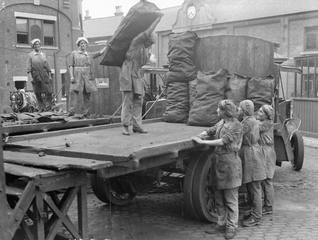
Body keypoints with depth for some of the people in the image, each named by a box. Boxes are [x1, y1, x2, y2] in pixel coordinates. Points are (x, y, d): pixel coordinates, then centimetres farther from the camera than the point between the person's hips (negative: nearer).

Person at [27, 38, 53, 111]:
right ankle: (41, 108, 8)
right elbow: (28, 68, 0)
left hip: (45, 75, 2)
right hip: (36, 76, -2)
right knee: (38, 93, 1)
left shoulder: (43, 54, 14)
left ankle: (48, 107, -2)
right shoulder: (30, 55, 5)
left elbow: (47, 65, 15)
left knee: (49, 92, -8)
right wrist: (30, 77, -9)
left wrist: (50, 75, 9)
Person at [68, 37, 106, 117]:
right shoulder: (74, 53, 12)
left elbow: (100, 52, 19)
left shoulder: (89, 55, 19)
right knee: (75, 93, -13)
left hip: (87, 77, 3)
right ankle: (72, 112, -15)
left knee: (86, 95, -1)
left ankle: (85, 113, 2)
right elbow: (71, 66, 6)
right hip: (77, 76, -3)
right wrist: (71, 76, -6)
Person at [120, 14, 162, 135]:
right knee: (127, 100, -8)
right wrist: (158, 18, -8)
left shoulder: (145, 49, 18)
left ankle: (136, 125, 6)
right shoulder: (136, 41, -4)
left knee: (138, 100, 3)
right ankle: (125, 126, -4)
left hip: (137, 75, 8)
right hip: (127, 72, -8)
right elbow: (148, 32, -14)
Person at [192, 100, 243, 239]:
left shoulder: (236, 126, -13)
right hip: (218, 161, 8)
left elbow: (223, 142, -20)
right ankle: (222, 224, 26)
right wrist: (197, 137, 1)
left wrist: (202, 142, -18)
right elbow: (210, 131, 18)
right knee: (219, 197, 14)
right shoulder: (221, 123, 13)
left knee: (231, 199, 0)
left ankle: (231, 227, 9)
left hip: (230, 161, -8)